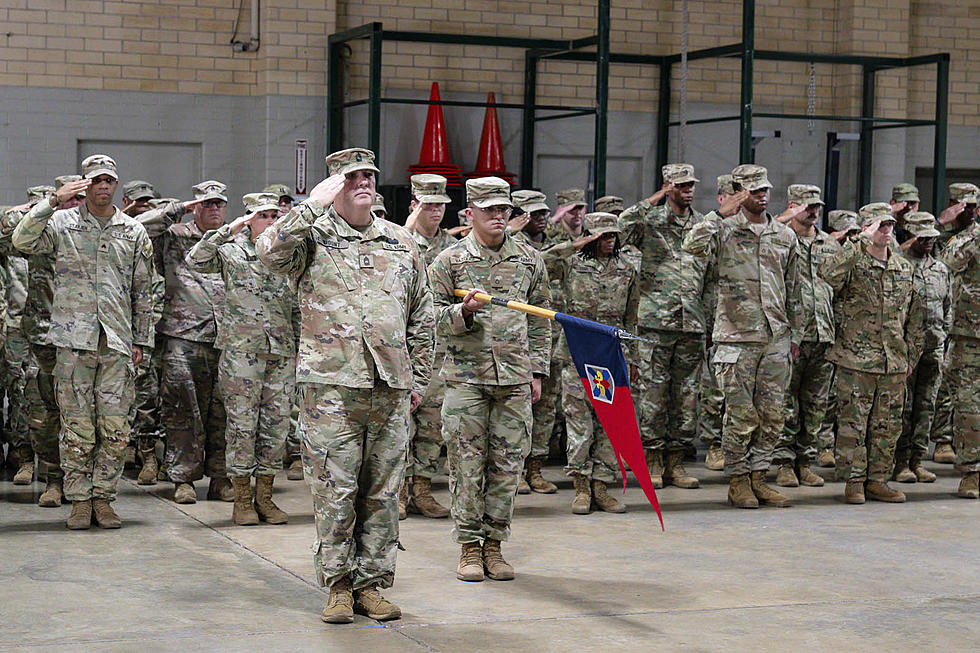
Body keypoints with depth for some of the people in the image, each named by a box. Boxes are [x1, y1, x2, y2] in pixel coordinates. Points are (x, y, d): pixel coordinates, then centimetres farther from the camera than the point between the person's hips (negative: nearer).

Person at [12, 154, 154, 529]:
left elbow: (142, 291, 15)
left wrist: (141, 339, 11)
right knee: (77, 425, 0)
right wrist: (53, 202, -17)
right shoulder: (62, 224, 7)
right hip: (74, 337, -2)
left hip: (117, 342, 2)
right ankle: (79, 500, 9)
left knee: (115, 426, -1)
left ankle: (103, 497, 10)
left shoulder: (133, 232, 13)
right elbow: (22, 241, -11)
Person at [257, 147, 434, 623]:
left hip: (391, 387, 4)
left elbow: (421, 318, 20)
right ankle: (339, 585, 10)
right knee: (335, 490, -1)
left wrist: (418, 379, 16)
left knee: (382, 490, 7)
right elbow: (270, 251, -20)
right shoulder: (313, 237, 3)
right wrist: (313, 205, -17)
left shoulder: (402, 244, 15)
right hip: (331, 384, -4)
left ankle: (371, 584, 17)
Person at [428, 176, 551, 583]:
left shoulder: (530, 260, 10)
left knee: (507, 464, 4)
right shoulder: (449, 261, 3)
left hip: (515, 380, 2)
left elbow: (540, 321, 14)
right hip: (465, 377, -2)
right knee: (468, 464, 0)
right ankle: (469, 547, 10)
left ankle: (494, 543, 15)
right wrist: (463, 312, -16)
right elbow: (433, 318, 4)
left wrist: (537, 371, 10)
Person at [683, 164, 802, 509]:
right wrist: (721, 214, -21)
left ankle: (758, 476, 17)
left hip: (776, 338, 5)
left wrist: (795, 335, 17)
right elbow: (693, 245, -22)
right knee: (741, 414, -1)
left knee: (773, 413, 6)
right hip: (736, 337, -4)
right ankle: (738, 480, 11)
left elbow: (793, 290, 18)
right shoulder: (725, 229, -1)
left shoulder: (785, 236, 13)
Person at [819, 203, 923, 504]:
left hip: (894, 363, 5)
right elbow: (828, 273, -29)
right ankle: (854, 481, 8)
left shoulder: (905, 268, 12)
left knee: (888, 424, 8)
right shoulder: (853, 263, -4)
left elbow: (914, 316, 19)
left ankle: (878, 480, 18)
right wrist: (862, 242, -27)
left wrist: (911, 354, 16)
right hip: (856, 360, -5)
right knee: (853, 423, -1)